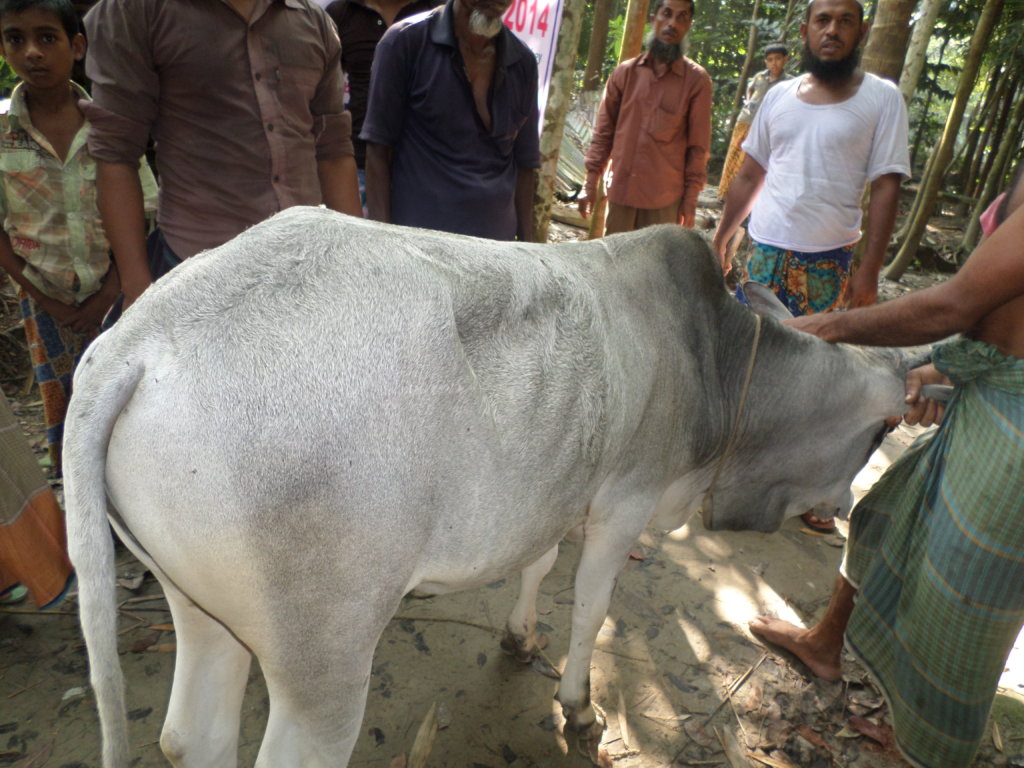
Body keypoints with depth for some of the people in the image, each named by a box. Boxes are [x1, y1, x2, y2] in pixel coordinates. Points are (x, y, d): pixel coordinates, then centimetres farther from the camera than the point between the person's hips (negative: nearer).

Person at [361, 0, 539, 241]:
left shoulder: (524, 63, 8)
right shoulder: (406, 41, -2)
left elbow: (525, 162, 11)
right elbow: (378, 149, -2)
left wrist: (527, 242, 6)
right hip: (416, 239, -3)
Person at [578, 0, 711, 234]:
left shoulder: (697, 80, -1)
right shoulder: (625, 72, 6)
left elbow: (698, 145, 0)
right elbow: (604, 132, 8)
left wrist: (691, 197, -2)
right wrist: (591, 181, 4)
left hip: (665, 198, -2)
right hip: (620, 191, 2)